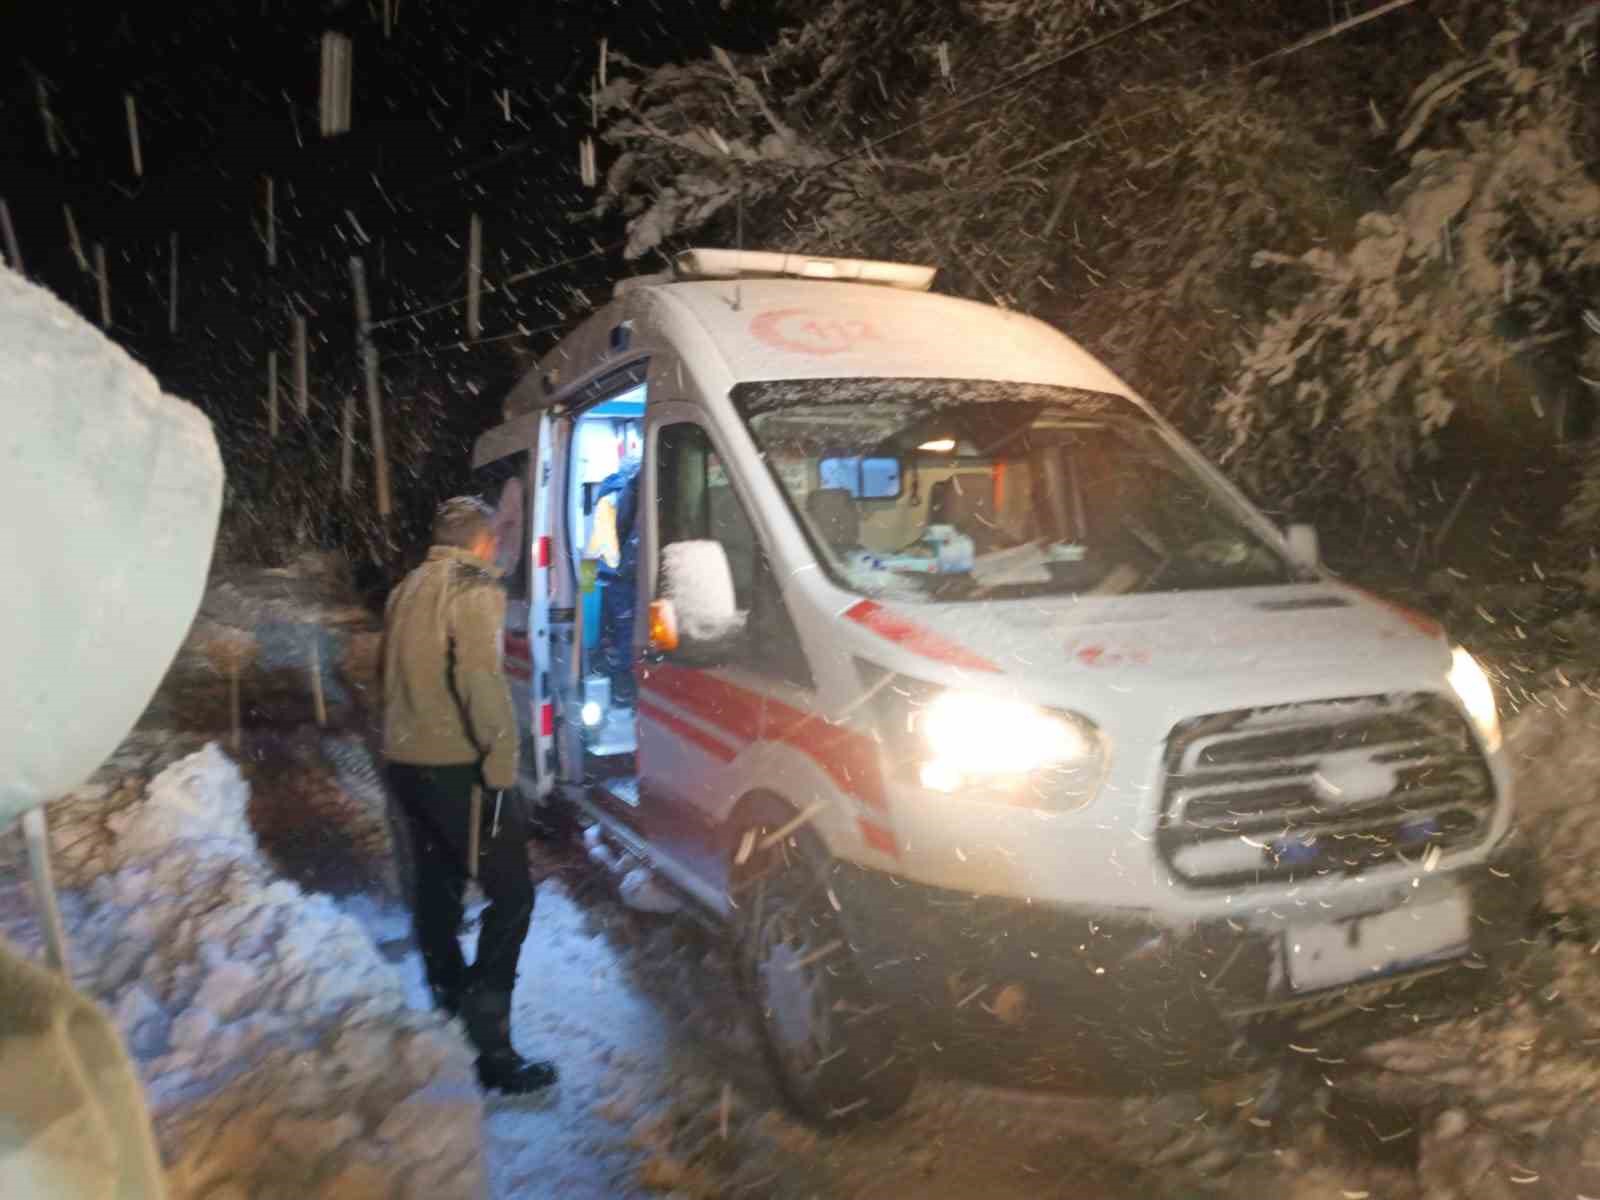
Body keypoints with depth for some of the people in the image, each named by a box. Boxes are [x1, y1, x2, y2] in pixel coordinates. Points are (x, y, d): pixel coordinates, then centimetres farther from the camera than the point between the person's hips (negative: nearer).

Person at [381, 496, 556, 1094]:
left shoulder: (407, 589, 15)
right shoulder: (473, 590, -12)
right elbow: (480, 682, -24)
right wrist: (501, 761, -21)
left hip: (405, 758, 9)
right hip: (456, 766, -9)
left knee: (437, 878, 24)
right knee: (511, 893, -6)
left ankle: (449, 989, 40)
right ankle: (492, 1042, -11)